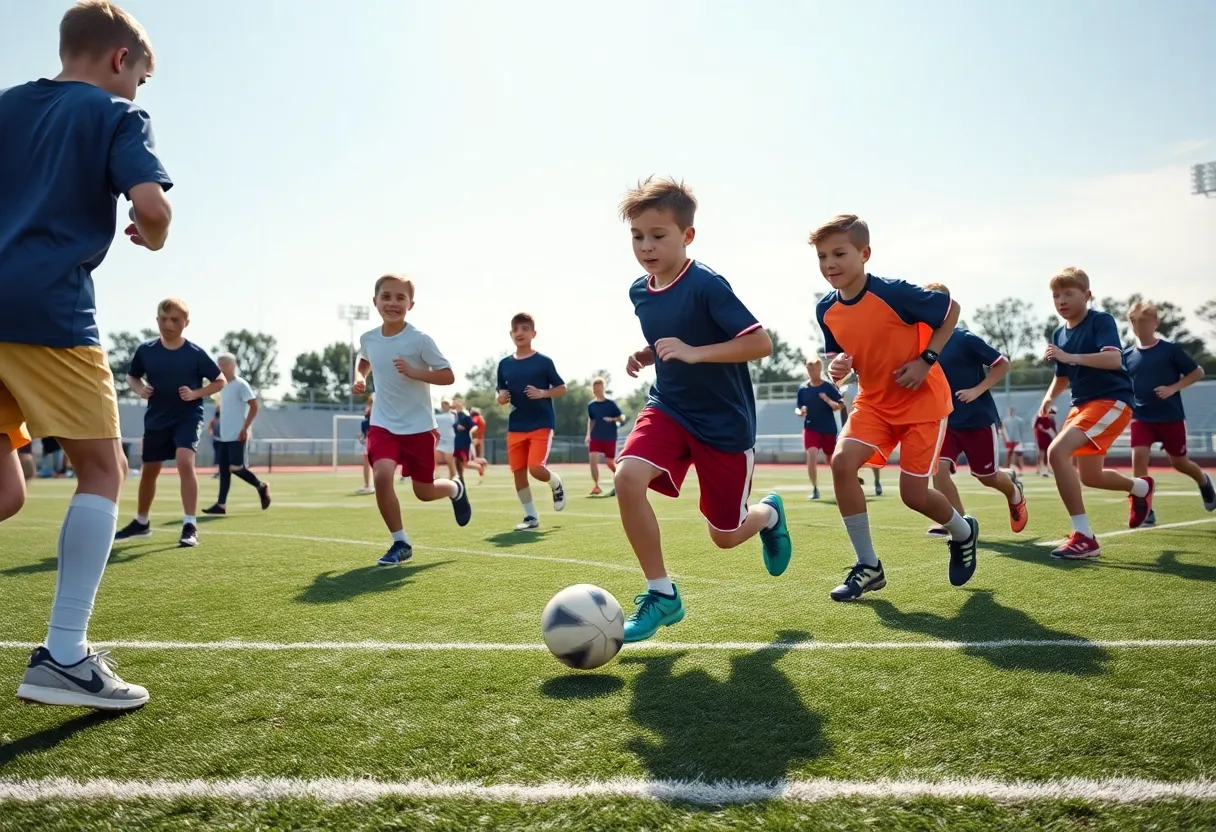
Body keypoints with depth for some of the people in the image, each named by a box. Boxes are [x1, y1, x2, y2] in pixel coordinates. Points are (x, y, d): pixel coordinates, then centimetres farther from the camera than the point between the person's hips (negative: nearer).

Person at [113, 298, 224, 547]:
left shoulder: (196, 353, -10)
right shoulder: (145, 350, -3)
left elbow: (220, 381, 0)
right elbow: (131, 377, 14)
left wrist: (196, 393, -15)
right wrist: (140, 390, -7)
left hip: (188, 417, -4)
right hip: (156, 418, 4)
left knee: (184, 461, -25)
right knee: (149, 470, 15)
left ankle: (190, 525, -18)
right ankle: (141, 522, 36)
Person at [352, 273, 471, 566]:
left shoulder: (420, 339, -15)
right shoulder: (368, 338, -1)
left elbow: (448, 376, -14)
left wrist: (413, 371, -27)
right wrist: (359, 377, 2)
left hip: (419, 426, -3)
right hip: (383, 424, 3)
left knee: (424, 492, 8)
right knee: (381, 476, -22)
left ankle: (456, 489, 46)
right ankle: (400, 543, -3)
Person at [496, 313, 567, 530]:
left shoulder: (544, 361, -4)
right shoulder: (504, 364, 7)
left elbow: (562, 389, 0)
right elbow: (502, 395, 15)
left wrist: (542, 393, -16)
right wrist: (501, 398, -8)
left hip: (541, 425, -4)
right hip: (515, 427, 5)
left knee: (536, 468, -16)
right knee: (518, 472, 3)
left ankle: (557, 484, 19)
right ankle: (531, 516, 16)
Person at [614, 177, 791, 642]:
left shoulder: (706, 285, -19)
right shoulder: (639, 292, 2)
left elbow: (761, 342, -23)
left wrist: (694, 353, -32)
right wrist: (645, 356, -1)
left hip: (725, 423, -5)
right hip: (668, 409, 5)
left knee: (726, 536, 5)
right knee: (627, 477, -24)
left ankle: (769, 514, 43)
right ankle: (662, 594, -7)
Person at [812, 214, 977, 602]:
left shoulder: (893, 292, -22)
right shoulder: (826, 310, -6)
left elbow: (951, 309, -8)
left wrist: (926, 359, -17)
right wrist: (838, 365, -13)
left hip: (922, 399, -5)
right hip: (873, 401, 5)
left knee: (913, 494, -4)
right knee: (842, 461, -19)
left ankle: (963, 532, 35)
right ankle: (869, 566, -4)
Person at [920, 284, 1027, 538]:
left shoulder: (965, 339, -16)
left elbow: (1002, 364, -10)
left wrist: (977, 390, -19)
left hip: (978, 418, -4)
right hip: (945, 420, 4)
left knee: (987, 476, 11)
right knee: (938, 467, -18)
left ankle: (1015, 494, 47)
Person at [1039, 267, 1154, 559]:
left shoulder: (1101, 320, -10)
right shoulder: (1059, 334, 10)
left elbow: (1114, 359, -27)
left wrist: (1070, 357, -36)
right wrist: (1049, 398, 3)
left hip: (1111, 401, -9)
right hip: (1082, 404, 9)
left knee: (1057, 451, -28)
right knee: (1089, 476, 19)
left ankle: (1084, 537, -23)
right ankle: (1141, 487, 53)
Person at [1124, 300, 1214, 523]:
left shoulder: (1170, 349, -7)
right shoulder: (1127, 355, 1)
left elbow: (1197, 372, -3)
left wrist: (1173, 388, -16)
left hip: (1171, 417, -2)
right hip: (1141, 418, 2)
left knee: (1179, 462, 11)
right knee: (1138, 457, -16)